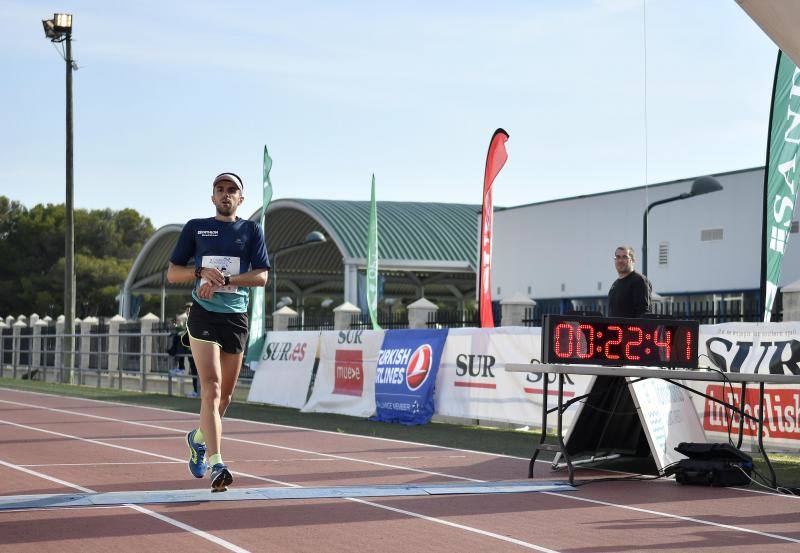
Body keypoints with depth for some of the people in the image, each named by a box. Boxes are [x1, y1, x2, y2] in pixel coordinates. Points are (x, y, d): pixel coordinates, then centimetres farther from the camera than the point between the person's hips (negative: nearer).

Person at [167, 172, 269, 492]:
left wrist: (223, 280, -16)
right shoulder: (195, 228, 9)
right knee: (211, 387, -16)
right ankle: (216, 464, -22)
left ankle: (200, 438, 40)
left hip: (236, 318, 2)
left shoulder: (252, 230, 9)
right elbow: (172, 273, 7)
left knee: (226, 393, 12)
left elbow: (261, 276, -2)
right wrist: (202, 272, -12)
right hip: (203, 314, -2)